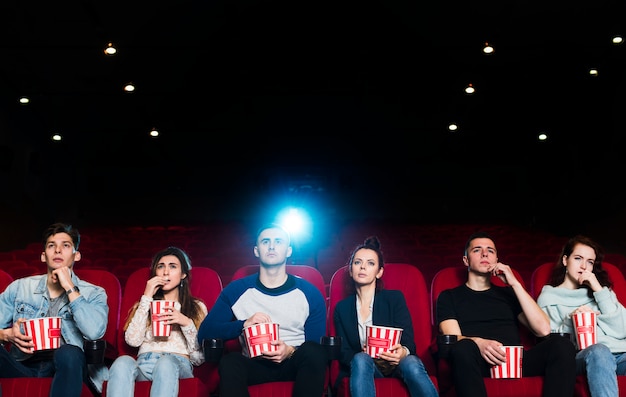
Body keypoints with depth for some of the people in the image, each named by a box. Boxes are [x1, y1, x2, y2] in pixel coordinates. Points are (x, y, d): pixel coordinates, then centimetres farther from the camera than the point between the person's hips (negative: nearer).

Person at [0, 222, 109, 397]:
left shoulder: (93, 294, 8)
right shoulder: (19, 287, 17)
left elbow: (95, 332, -13)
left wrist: (69, 288, -7)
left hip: (66, 368, -1)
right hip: (23, 367, 2)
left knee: (69, 353, -37)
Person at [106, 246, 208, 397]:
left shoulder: (197, 307, 21)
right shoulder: (145, 304, 28)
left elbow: (200, 358, 10)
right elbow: (132, 340, 5)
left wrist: (187, 324, -5)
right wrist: (147, 298, 6)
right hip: (144, 364, 2)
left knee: (166, 363, -39)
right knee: (123, 362, -35)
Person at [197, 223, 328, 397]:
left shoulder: (309, 293, 1)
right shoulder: (236, 290, 2)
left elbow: (317, 346, 0)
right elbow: (204, 333, -4)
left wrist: (291, 352, -22)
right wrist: (244, 324, -21)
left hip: (294, 363, 1)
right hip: (254, 365, 0)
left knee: (313, 351, -33)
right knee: (229, 361, -34)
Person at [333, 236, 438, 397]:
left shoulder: (394, 298, 8)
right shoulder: (342, 308, 13)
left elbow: (408, 342, -2)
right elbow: (343, 353, 5)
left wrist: (402, 352, -28)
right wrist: (364, 354, -19)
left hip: (397, 366, 0)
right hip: (360, 369, 1)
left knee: (411, 363, -35)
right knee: (361, 359, -34)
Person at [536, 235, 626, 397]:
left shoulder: (600, 290, 28)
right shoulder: (548, 297, 18)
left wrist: (600, 292, 7)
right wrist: (570, 320, -8)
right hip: (580, 355, -2)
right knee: (599, 351, -39)